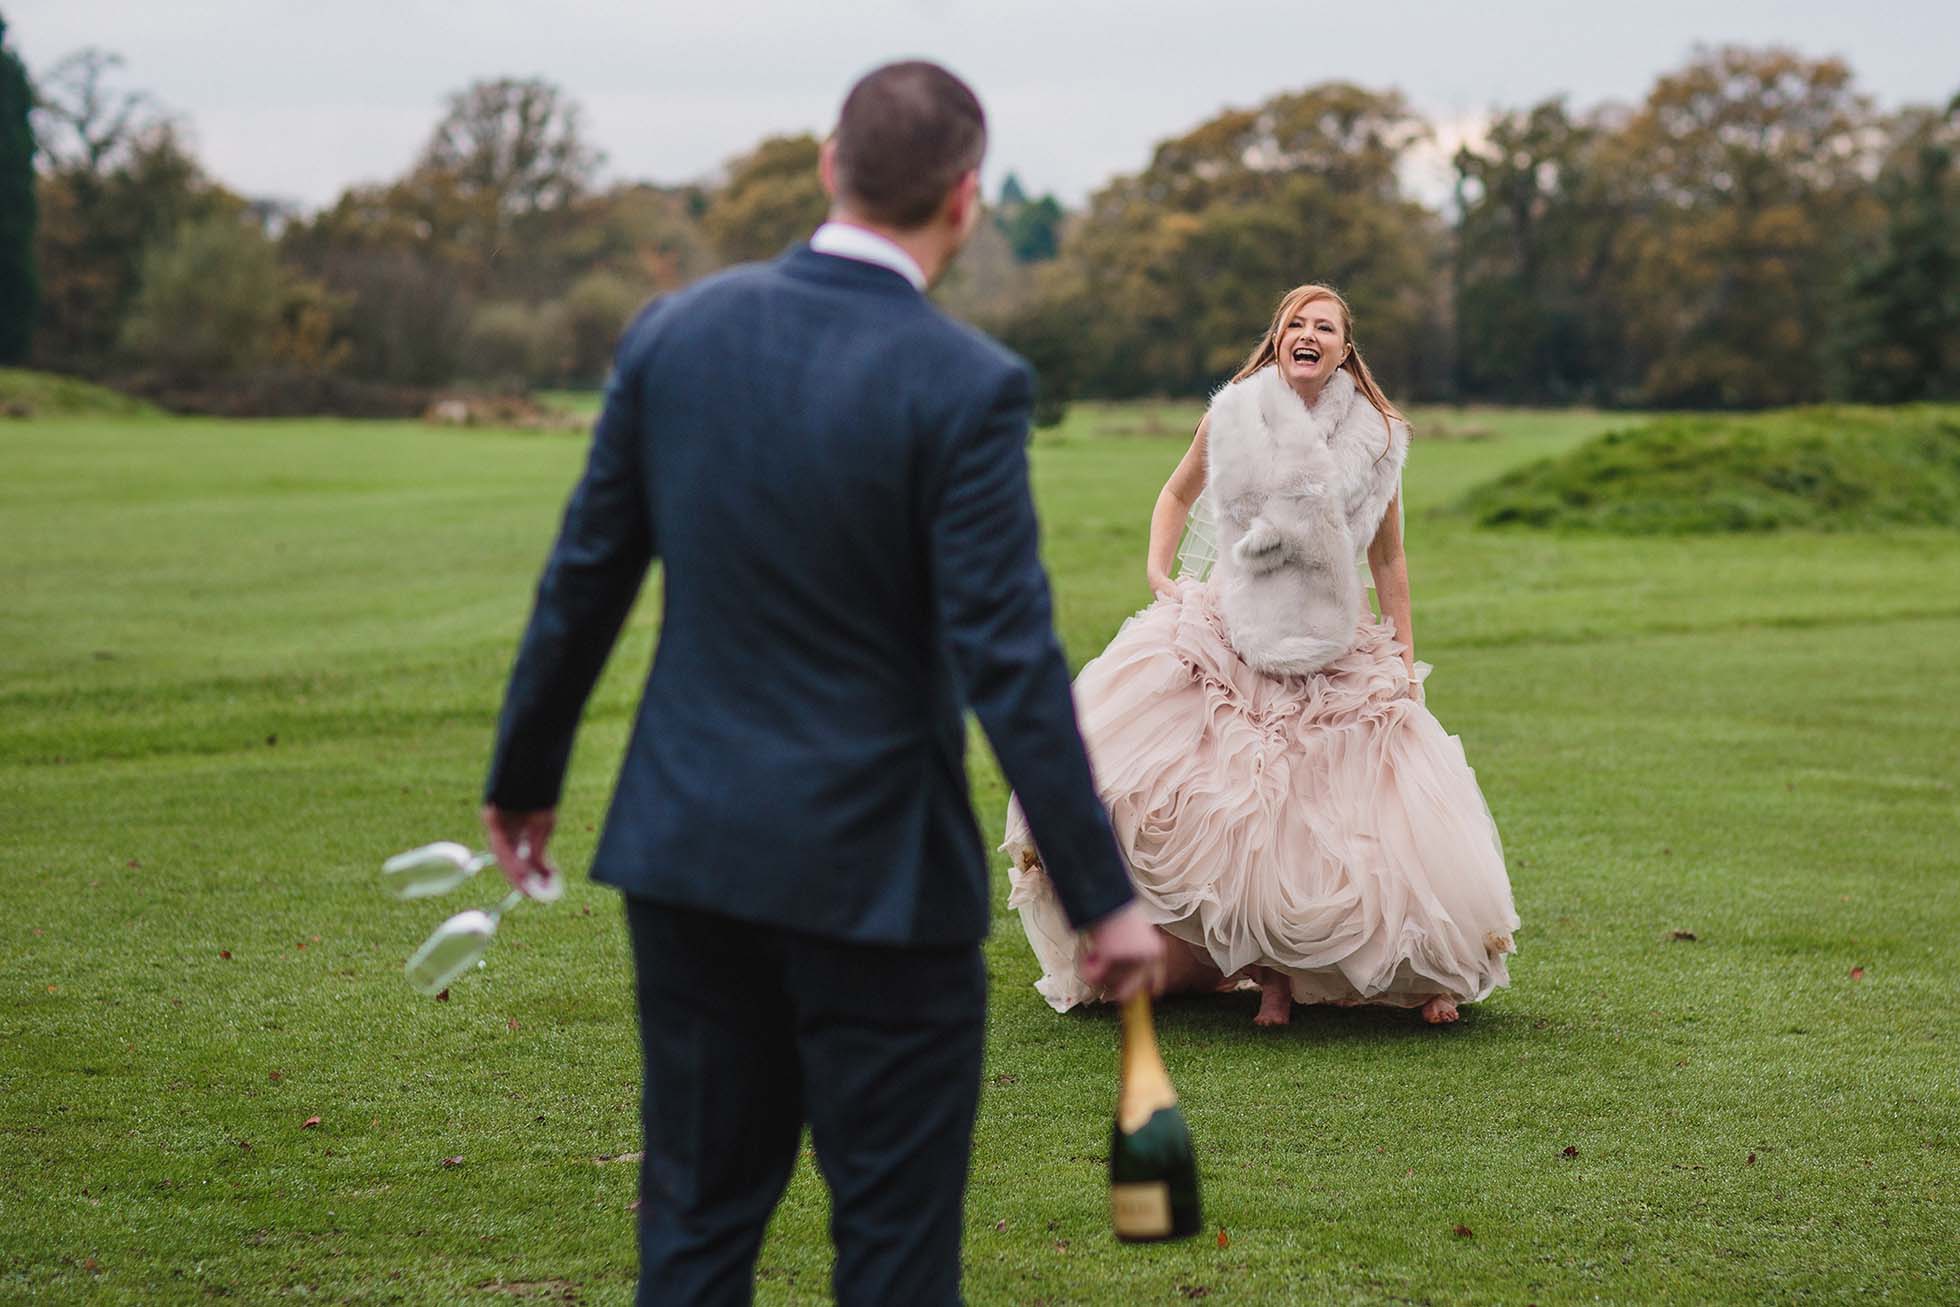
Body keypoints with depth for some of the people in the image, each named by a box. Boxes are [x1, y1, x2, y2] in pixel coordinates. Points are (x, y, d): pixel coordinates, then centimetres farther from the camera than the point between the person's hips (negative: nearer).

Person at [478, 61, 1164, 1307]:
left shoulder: (678, 328, 0)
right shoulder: (966, 386, -16)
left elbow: (584, 577, 6)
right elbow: (1009, 658, -17)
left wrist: (525, 775, 20)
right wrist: (1104, 896, -11)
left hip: (687, 844, 5)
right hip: (873, 870, -5)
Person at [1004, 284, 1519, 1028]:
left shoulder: (1374, 436, 0)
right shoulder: (1232, 417, 0)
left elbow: (1387, 558, 8)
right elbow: (1177, 495, 18)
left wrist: (1405, 661, 6)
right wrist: (1157, 572, 4)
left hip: (1333, 651, 0)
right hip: (1225, 635, 0)